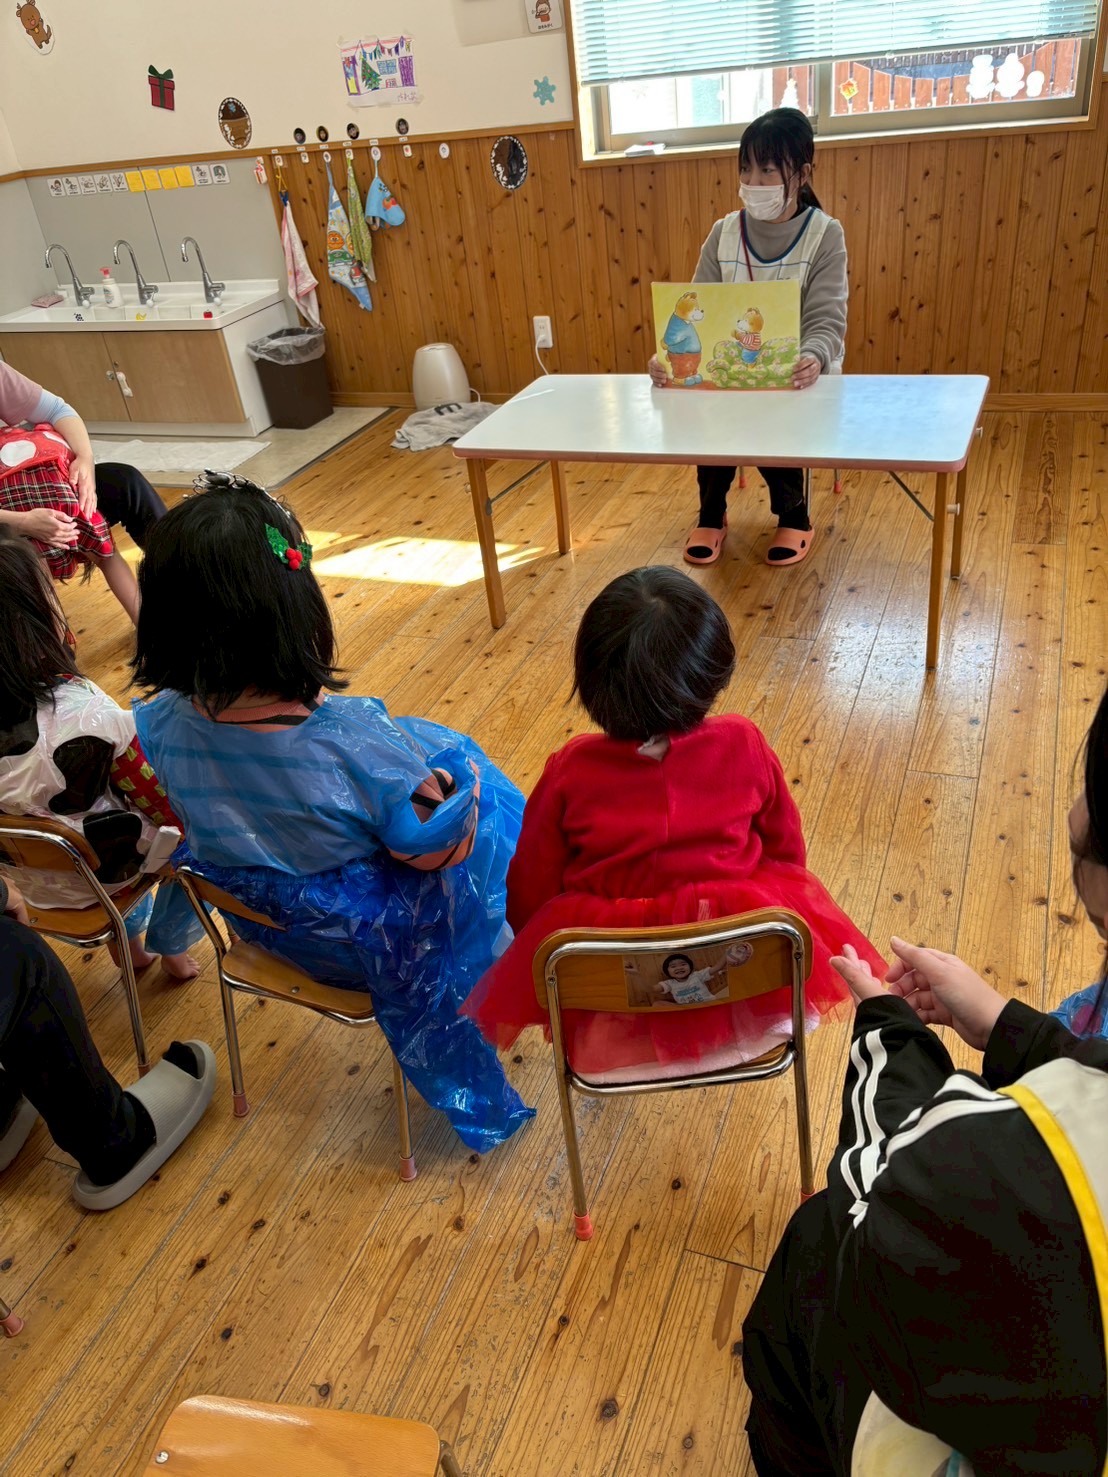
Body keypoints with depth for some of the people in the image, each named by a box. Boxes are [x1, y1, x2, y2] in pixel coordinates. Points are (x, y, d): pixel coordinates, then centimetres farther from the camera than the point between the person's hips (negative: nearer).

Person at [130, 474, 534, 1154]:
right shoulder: (352, 739, -38)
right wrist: (454, 777, -5)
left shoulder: (162, 722, -20)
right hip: (365, 939, -5)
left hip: (259, 920, 6)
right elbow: (434, 847, -24)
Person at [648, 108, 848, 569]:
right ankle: (711, 512, -1)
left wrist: (813, 359, -39)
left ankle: (794, 514, 0)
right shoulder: (724, 233, 4)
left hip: (798, 376, -2)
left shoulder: (824, 234, -5)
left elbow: (826, 319, -15)